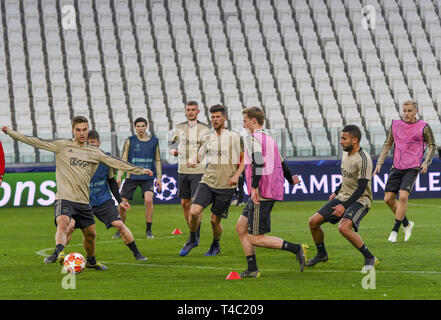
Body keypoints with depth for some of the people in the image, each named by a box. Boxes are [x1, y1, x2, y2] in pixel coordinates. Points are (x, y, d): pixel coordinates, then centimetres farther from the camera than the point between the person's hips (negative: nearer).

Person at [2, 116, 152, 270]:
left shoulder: (94, 152, 13)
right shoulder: (62, 146, 3)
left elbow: (115, 163, 16)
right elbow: (36, 142, -1)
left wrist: (141, 170, 14)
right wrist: (11, 133, -8)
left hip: (83, 200, 5)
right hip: (65, 198, -5)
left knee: (90, 233, 13)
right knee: (63, 223, -32)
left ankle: (91, 261, 35)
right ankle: (59, 253, -48)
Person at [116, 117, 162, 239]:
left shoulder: (154, 141, 5)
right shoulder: (130, 141, 2)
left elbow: (158, 160, 12)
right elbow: (123, 159, 3)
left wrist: (159, 178, 8)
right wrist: (119, 176, -6)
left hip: (148, 177, 0)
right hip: (132, 177, 0)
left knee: (148, 200, -23)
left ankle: (148, 230, -10)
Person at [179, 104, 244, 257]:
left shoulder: (235, 137, -1)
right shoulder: (208, 138, 10)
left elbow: (244, 160, 5)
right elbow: (199, 155, 22)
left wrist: (236, 175, -10)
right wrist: (192, 161, -1)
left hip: (226, 186, -3)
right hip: (207, 181, 3)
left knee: (215, 220, 1)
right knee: (194, 212, -15)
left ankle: (216, 245, 29)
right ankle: (192, 240, 10)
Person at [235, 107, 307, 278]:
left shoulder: (253, 138, -10)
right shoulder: (269, 139, 17)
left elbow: (258, 162, -26)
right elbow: (281, 163, 28)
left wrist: (254, 187, -28)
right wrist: (291, 179, 45)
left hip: (261, 195, -10)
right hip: (274, 192, 10)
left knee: (256, 238, -8)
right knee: (241, 227, 13)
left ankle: (297, 249, -14)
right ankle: (252, 269, 10)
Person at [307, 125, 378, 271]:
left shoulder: (363, 159, -20)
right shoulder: (346, 153, 8)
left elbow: (361, 188, -22)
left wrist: (344, 206, -23)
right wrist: (336, 193, 26)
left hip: (360, 200, -9)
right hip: (342, 197, 9)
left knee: (344, 227, -32)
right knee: (313, 221, 3)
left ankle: (370, 258, -16)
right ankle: (321, 254, 26)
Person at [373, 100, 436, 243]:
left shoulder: (424, 127, -3)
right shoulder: (395, 124, 8)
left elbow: (432, 146, 6)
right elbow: (387, 145, 17)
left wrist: (426, 163, -8)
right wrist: (379, 164, 11)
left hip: (412, 168, -5)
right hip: (396, 167, 5)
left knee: (403, 196, -20)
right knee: (388, 198, -1)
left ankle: (395, 230, -11)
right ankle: (406, 224, 21)